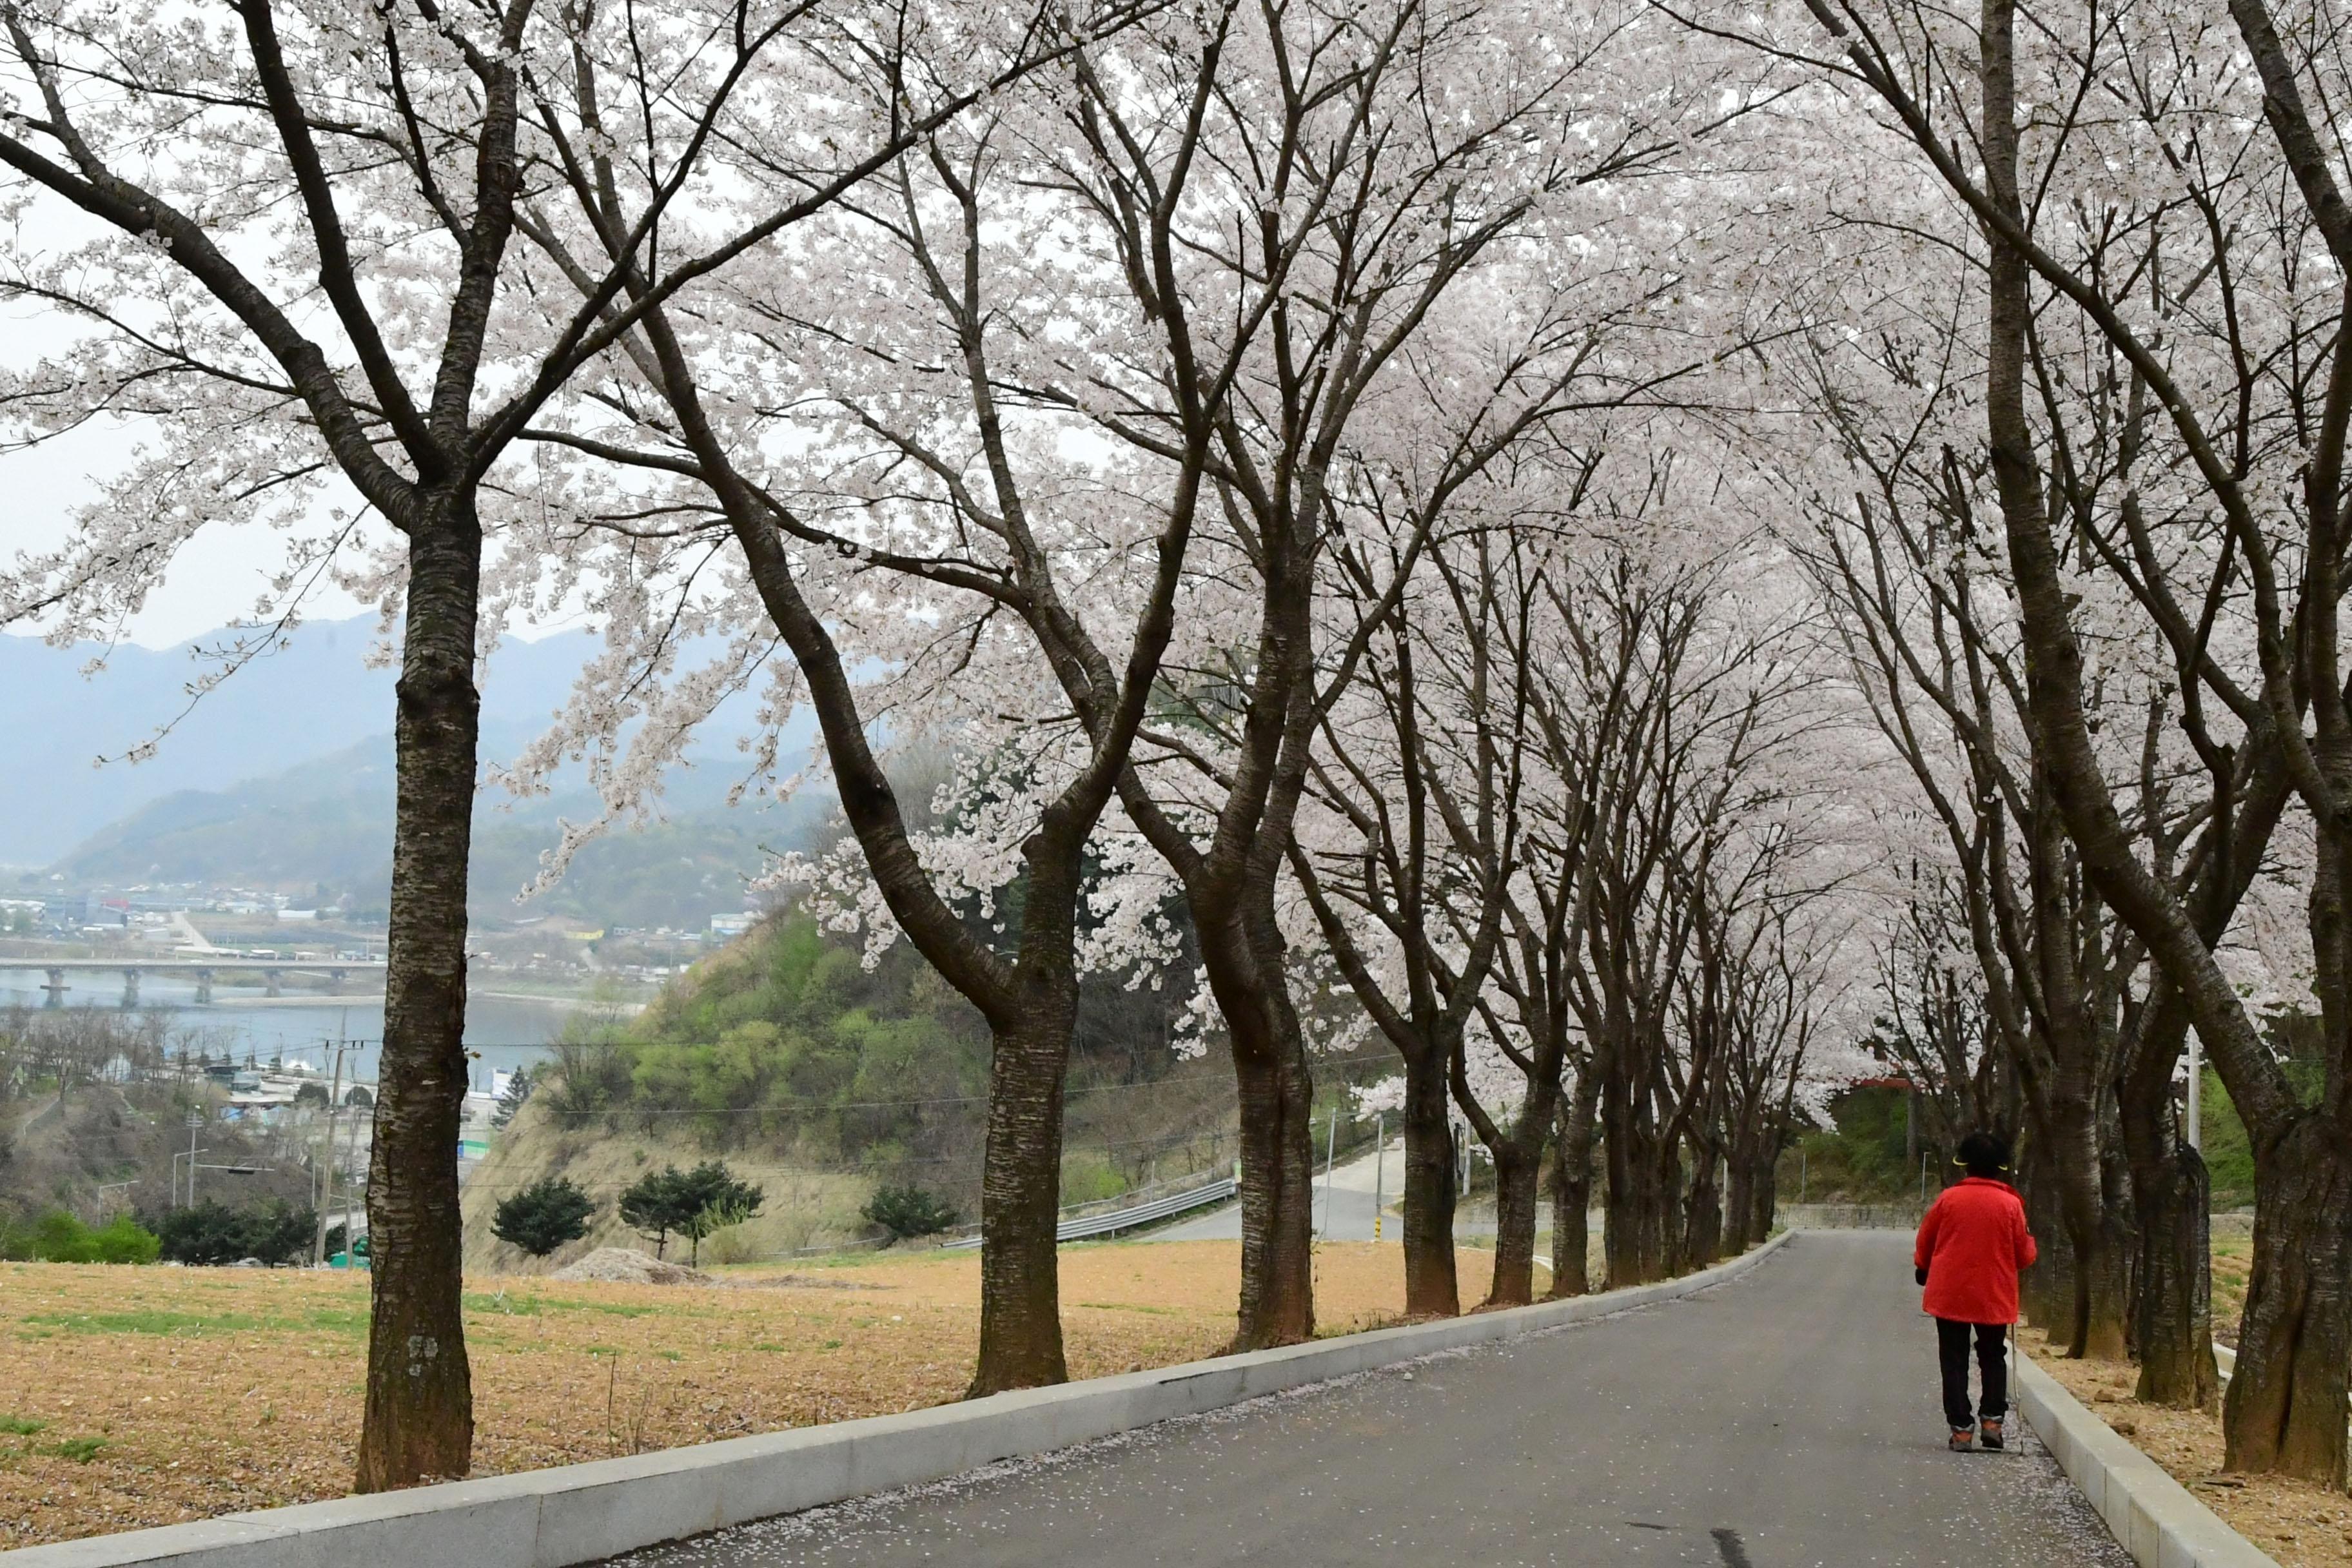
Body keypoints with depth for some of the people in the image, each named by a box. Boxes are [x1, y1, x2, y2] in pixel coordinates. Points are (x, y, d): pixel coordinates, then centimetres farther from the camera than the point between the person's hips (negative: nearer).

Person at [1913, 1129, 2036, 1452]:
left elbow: (1924, 1243, 6)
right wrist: (2030, 1242, 23)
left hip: (1950, 1295, 0)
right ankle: (1992, 1419, 6)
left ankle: (1961, 1428, 2)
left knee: (1955, 1362, 6)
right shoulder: (2011, 1204, -6)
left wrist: (1922, 1269, 26)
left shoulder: (1949, 1199, -5)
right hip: (1995, 1296, 1)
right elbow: (2024, 1256, 0)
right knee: (1993, 1358, 18)